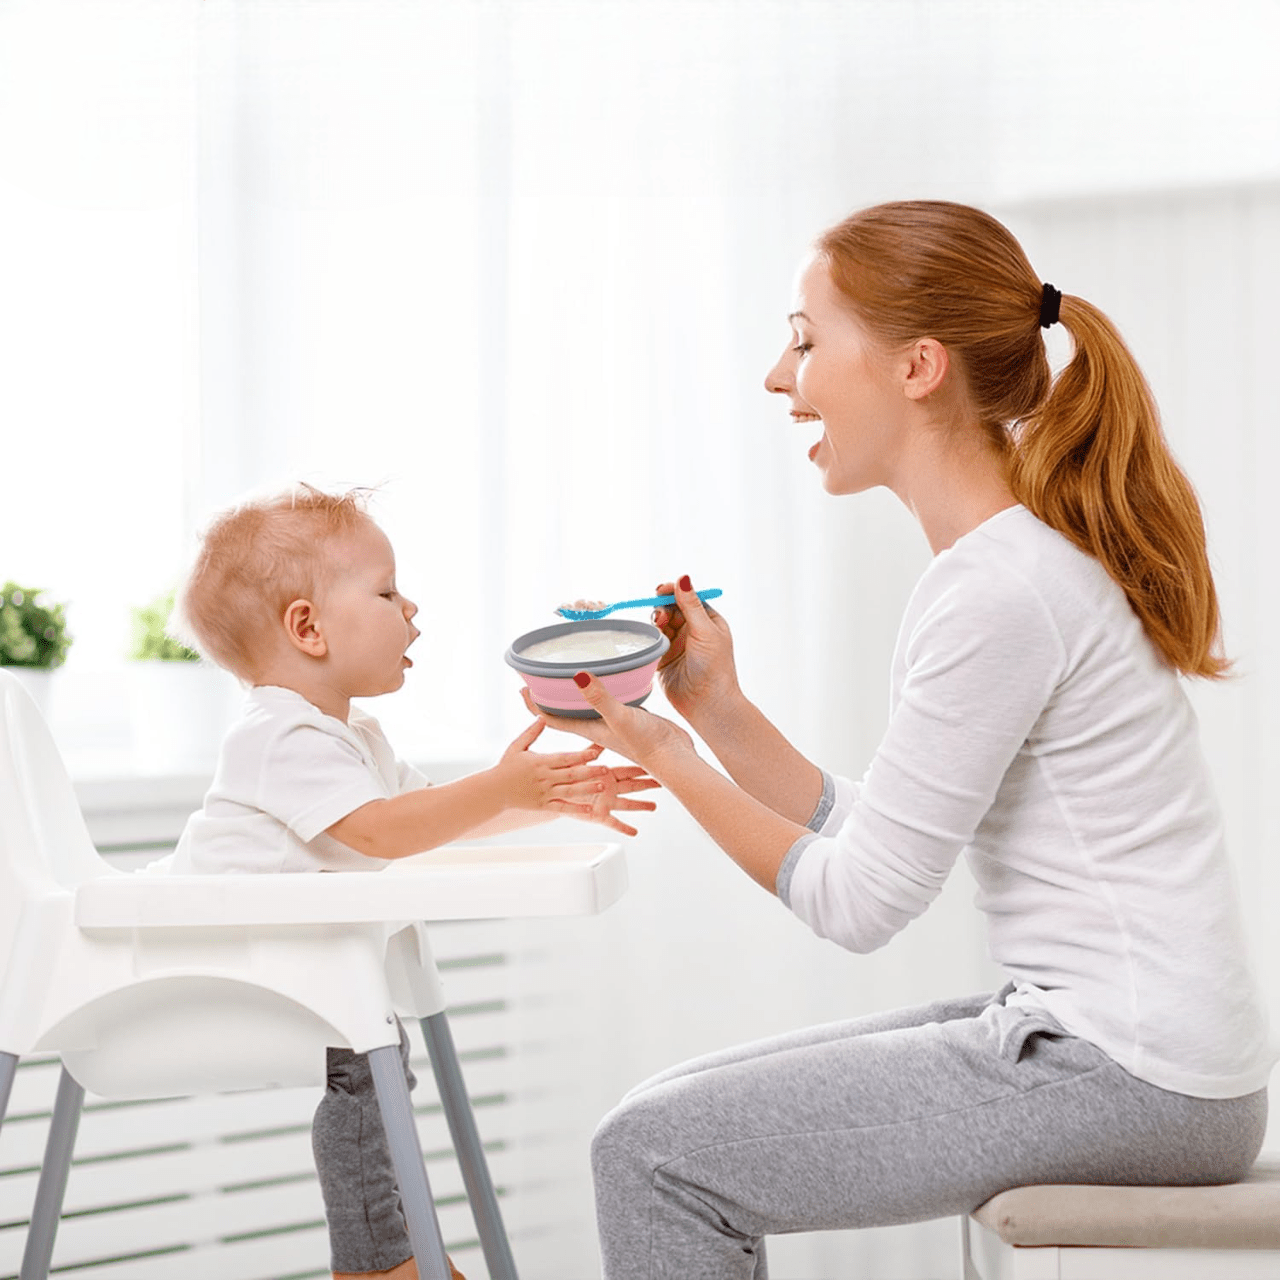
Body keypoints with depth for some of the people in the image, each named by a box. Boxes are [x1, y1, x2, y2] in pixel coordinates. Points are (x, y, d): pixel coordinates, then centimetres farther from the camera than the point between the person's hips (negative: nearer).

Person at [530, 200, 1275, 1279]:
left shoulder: (998, 592, -19)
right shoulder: (1024, 553, 12)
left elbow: (856, 901, -15)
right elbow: (870, 838, 11)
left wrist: (665, 754, -7)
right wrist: (714, 704, 3)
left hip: (1130, 1076, -10)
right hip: (1105, 1037, 10)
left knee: (652, 1157, -10)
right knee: (669, 1113, 11)